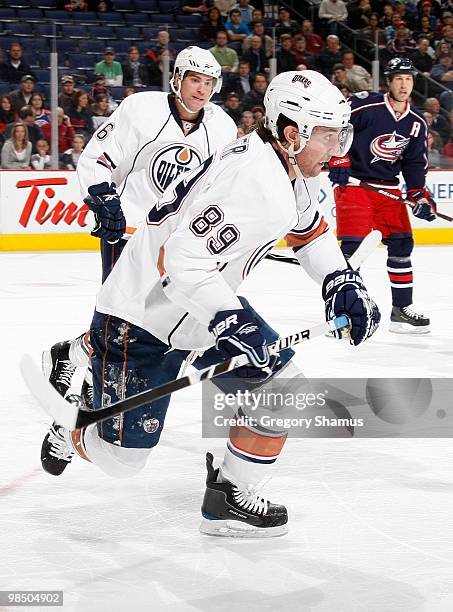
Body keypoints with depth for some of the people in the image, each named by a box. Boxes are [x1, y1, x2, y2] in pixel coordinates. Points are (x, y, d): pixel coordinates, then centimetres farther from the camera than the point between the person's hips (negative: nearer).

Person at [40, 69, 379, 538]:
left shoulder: (293, 170, 0)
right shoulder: (252, 181, -31)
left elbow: (308, 228, 21)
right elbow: (181, 259, -36)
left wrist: (340, 281, 6)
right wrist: (231, 322, -42)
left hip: (207, 305, 9)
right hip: (141, 318, -9)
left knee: (282, 383, -1)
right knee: (120, 457, -3)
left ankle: (230, 498, 12)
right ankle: (74, 425, 31)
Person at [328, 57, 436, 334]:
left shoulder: (417, 123, 6)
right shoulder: (365, 105, -13)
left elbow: (416, 163, 11)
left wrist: (421, 195, 0)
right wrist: (338, 160, -16)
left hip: (389, 188, 6)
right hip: (353, 182, -6)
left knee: (402, 243, 3)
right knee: (353, 244, -15)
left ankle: (402, 308, 14)